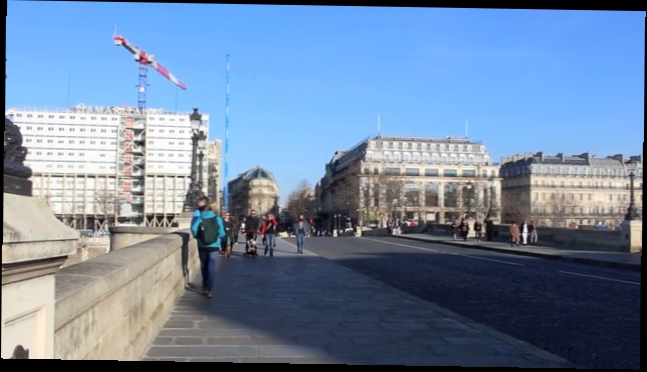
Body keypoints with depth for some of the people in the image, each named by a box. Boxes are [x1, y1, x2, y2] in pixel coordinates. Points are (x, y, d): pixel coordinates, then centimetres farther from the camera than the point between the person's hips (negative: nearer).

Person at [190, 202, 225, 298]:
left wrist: (197, 237, 3)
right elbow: (222, 233, -10)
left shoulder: (200, 218, -3)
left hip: (202, 246, 2)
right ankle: (209, 290, -4)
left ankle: (205, 287, 26)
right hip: (214, 246, -2)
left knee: (204, 266, 16)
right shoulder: (217, 219, -6)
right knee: (211, 268, 1)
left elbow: (193, 228, -15)